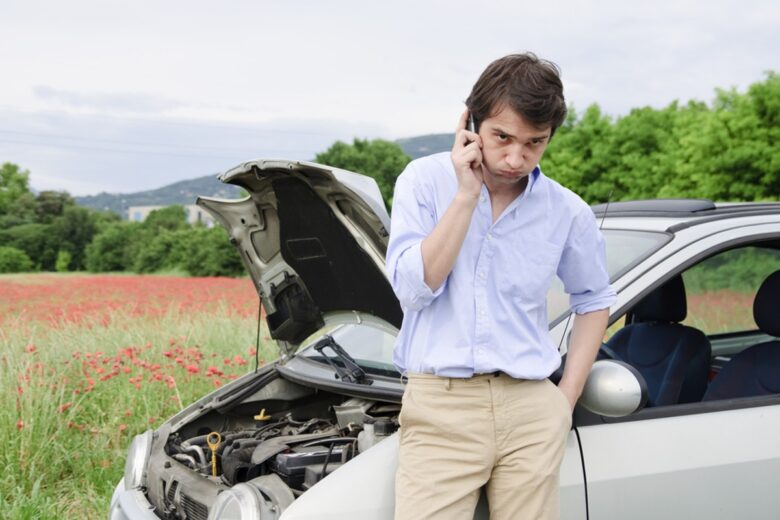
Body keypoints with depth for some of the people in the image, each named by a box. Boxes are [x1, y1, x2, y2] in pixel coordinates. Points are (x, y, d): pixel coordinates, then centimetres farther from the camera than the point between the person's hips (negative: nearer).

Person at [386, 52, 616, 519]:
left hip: (531, 410, 2)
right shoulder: (425, 181, -1)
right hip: (441, 407, -2)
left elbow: (594, 300, 17)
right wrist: (467, 196, -13)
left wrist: (566, 397, 8)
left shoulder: (568, 213, 4)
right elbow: (413, 287, -10)